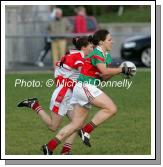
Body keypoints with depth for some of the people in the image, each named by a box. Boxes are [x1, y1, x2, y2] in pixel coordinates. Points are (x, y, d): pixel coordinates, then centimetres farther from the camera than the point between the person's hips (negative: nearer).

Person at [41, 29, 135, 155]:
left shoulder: (107, 56, 17)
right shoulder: (97, 53, -13)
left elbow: (105, 77, 14)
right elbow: (104, 71, -26)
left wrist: (118, 70, 0)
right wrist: (122, 70, -20)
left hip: (88, 88, 10)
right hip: (85, 86, -10)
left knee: (76, 124, 8)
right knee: (111, 108, -17)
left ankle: (50, 147, 7)